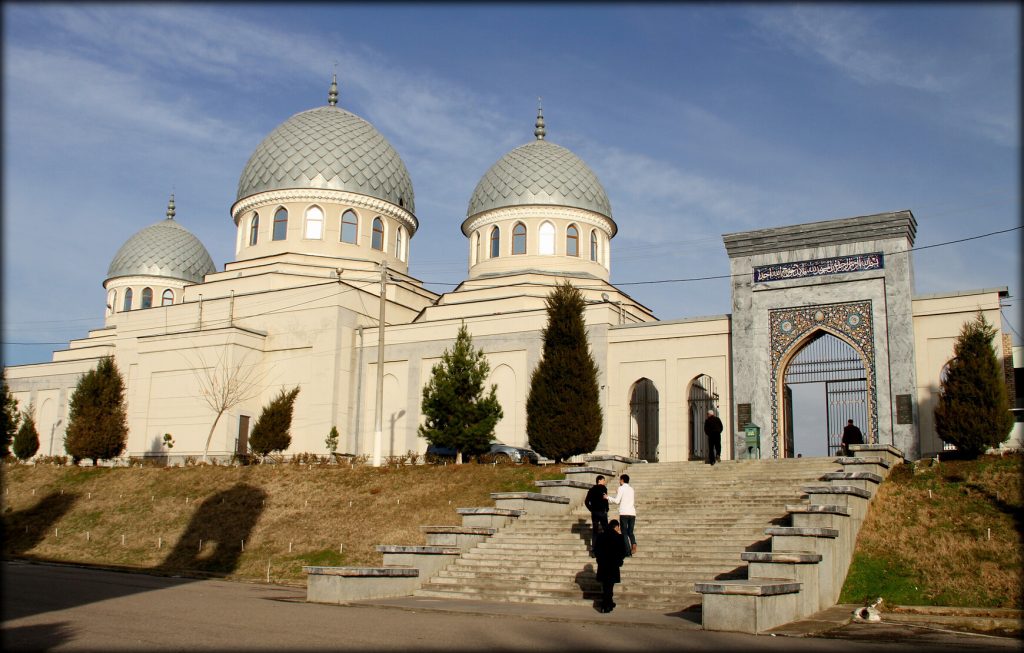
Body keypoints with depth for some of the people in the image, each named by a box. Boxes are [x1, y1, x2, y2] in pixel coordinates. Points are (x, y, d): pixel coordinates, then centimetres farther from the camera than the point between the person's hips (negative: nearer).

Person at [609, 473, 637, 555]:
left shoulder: (621, 488, -2)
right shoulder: (631, 489, 17)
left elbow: (617, 501, -6)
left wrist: (608, 497, 7)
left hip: (624, 513, -5)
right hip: (632, 513, 5)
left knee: (625, 533, 2)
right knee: (630, 532, 12)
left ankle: (628, 551, -6)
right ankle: (633, 544, -16)